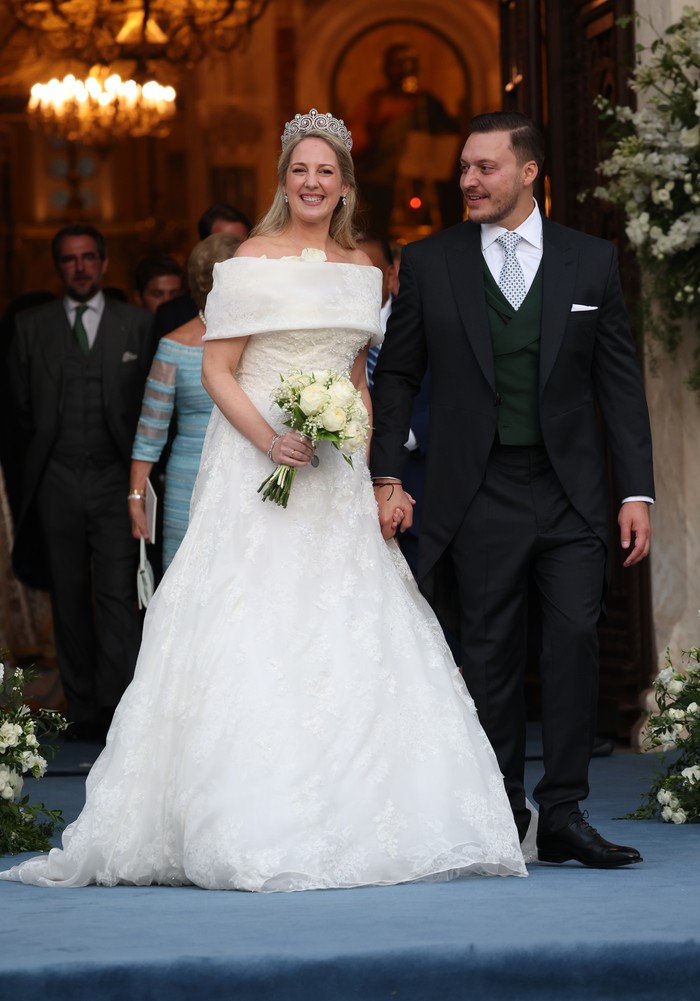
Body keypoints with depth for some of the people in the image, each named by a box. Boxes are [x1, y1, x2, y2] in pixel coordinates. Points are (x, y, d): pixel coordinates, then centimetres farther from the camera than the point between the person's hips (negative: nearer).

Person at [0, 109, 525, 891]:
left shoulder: (360, 268, 14)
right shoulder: (252, 261, -3)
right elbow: (217, 369, -7)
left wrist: (366, 448, 9)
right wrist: (268, 438, -20)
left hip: (339, 472, 5)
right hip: (258, 463, -5)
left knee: (347, 641, 1)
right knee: (254, 636, -9)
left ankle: (346, 821, 6)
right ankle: (254, 829, -7)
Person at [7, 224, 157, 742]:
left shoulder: (137, 324, 5)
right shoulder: (31, 326, 7)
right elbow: (21, 405, 12)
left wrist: (138, 468, 3)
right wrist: (42, 458, 10)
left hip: (115, 480, -2)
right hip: (57, 483, 2)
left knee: (118, 596, -12)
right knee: (70, 600, 6)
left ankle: (119, 705, -14)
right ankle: (84, 710, 12)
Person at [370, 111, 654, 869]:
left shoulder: (590, 261, 6)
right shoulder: (428, 263, 5)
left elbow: (620, 382, 6)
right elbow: (395, 375, 8)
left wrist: (636, 492, 1)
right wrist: (386, 477, -2)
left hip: (569, 492, 0)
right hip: (477, 493, 0)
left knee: (574, 641, -8)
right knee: (489, 657, 3)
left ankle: (563, 814, -2)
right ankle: (502, 819, 11)